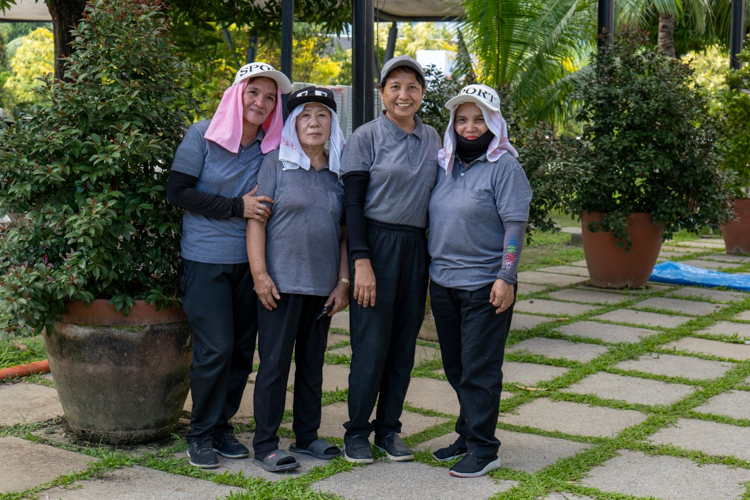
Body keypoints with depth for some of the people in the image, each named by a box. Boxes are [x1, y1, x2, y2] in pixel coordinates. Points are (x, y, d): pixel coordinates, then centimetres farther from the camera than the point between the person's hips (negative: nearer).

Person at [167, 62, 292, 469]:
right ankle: (200, 433, 9)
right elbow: (177, 192, -9)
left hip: (250, 260, 4)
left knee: (242, 349, 8)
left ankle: (222, 425, 23)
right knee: (215, 348, -8)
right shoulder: (204, 135, -4)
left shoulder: (272, 146, 6)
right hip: (205, 259, -4)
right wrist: (236, 207, -14)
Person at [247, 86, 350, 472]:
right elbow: (256, 220, -5)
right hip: (281, 282, -4)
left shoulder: (339, 172, 10)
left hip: (323, 286, 4)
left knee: (313, 361, 13)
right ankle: (265, 445, 8)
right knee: (275, 362, -1)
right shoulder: (276, 163, -1)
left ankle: (307, 435, 26)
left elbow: (344, 231, 12)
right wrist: (260, 274, -12)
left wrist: (343, 281, 6)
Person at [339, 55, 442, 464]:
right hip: (376, 244, -5)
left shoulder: (432, 140, 10)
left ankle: (389, 428, 19)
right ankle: (356, 431, 9)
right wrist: (361, 261, -15)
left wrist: (435, 259, 11)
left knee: (404, 343, 8)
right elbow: (353, 203, -7)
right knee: (372, 343, -5)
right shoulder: (366, 137, -4)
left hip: (416, 247, 5)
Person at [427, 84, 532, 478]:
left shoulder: (504, 168, -8)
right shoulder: (444, 166, 10)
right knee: (455, 368, 14)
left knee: (479, 370, -3)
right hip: (442, 283, 7)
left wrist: (506, 278, -18)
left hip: (484, 286, -7)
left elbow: (515, 226, -12)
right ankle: (467, 435, 28)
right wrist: (431, 269, 15)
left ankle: (483, 449, 5)